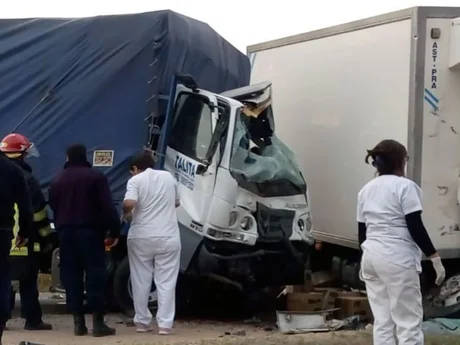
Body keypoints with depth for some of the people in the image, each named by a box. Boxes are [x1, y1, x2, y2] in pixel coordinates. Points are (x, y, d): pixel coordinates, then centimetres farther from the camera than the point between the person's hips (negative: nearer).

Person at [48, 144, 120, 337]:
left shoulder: (57, 180, 15)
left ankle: (78, 322, 4)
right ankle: (98, 323, -9)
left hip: (65, 232, 4)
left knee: (71, 276, 6)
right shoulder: (96, 177, -2)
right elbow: (107, 207, -9)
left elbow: (53, 208, 16)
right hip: (90, 231, -4)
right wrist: (114, 231, -6)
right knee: (95, 275, -4)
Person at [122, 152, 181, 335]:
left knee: (141, 281, 10)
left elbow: (129, 204, -20)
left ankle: (142, 321, 16)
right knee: (166, 282, 3)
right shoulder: (168, 177, 10)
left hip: (141, 237, -2)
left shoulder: (135, 180, -3)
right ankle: (165, 323, -1)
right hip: (168, 237, 2)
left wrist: (126, 214, 1)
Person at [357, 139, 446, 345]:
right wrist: (435, 258, -8)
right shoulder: (404, 186, -6)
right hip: (398, 259, -7)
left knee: (382, 321, 8)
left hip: (371, 258, 7)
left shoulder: (366, 190, 14)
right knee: (408, 321, -4)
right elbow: (416, 228, -12)